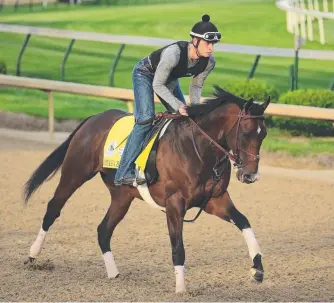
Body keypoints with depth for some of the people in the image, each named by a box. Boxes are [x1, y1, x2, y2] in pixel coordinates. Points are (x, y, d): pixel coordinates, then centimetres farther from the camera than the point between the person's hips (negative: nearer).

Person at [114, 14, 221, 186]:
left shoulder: (209, 62, -22)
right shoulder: (174, 53, -41)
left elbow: (197, 85, -3)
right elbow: (158, 85, -32)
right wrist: (178, 105, -39)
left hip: (170, 78, 7)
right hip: (145, 74, -7)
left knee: (185, 119, 3)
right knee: (146, 119, -22)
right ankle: (124, 173, -23)